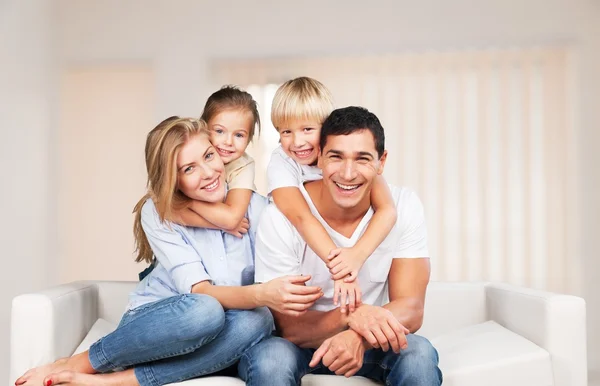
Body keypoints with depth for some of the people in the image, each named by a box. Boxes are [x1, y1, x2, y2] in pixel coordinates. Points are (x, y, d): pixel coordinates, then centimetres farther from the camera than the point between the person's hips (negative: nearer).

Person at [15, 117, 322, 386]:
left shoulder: (255, 207, -8)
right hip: (155, 322, -2)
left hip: (204, 344, 2)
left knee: (257, 322, -34)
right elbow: (200, 291, -24)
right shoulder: (157, 213, -12)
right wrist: (262, 294, -43)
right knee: (205, 311, -38)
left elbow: (275, 284, -10)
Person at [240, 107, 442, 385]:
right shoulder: (279, 218, -18)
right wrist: (351, 316, -38)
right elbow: (287, 325, -18)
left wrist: (359, 337, -37)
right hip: (299, 342, -2)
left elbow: (410, 309, -16)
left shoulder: (404, 207, -12)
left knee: (419, 355, -28)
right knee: (270, 359, -33)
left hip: (370, 343, 2)